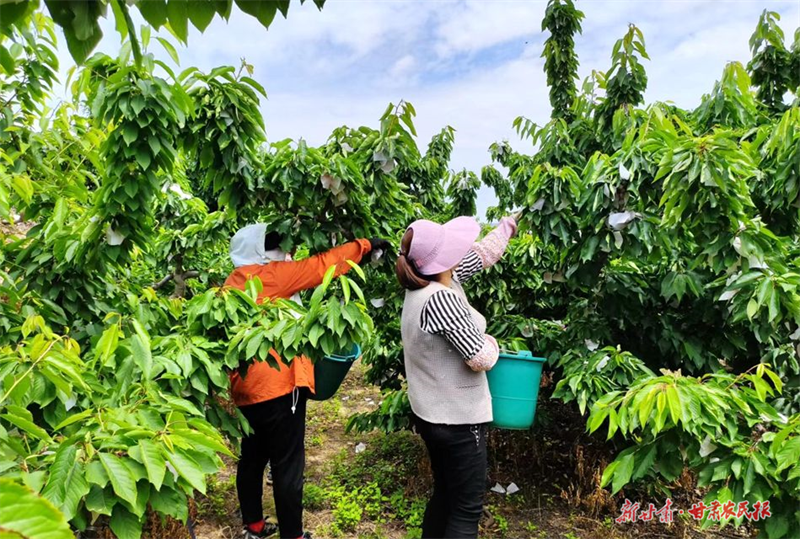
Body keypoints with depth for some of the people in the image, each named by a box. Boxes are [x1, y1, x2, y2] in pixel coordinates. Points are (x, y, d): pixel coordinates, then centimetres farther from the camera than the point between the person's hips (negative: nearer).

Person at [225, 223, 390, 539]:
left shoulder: (232, 285, 12)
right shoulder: (267, 276, -13)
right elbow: (321, 266, -12)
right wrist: (365, 245, -3)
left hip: (247, 388, 9)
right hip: (278, 386, -9)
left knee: (252, 459, 20)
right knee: (287, 466, 3)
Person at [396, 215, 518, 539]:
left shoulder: (426, 284, 1)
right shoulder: (441, 298, -26)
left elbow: (481, 254, 14)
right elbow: (481, 359, -24)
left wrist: (509, 225, 24)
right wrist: (491, 343, -2)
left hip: (433, 416, 9)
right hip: (458, 420, -9)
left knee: (444, 495, 23)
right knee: (466, 511, 5)